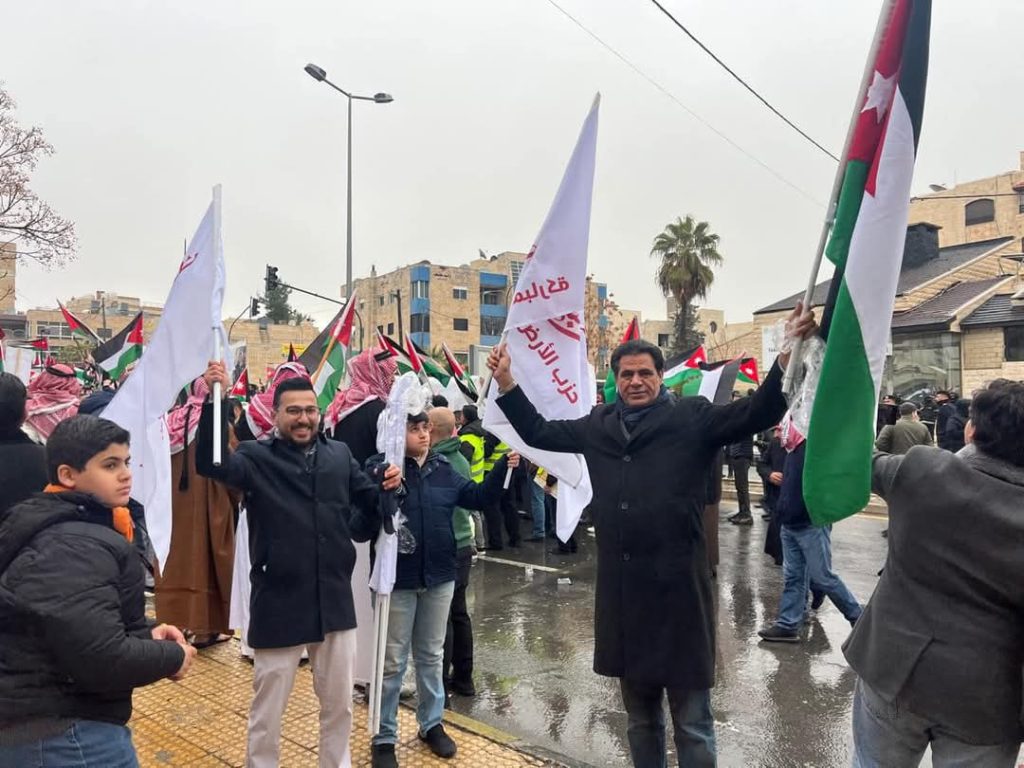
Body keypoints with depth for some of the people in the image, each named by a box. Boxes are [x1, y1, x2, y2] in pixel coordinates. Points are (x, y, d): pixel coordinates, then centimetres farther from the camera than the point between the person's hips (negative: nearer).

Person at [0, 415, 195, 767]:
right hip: (62, 735, -10)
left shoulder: (51, 529, 9)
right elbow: (103, 660, -31)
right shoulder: (80, 547, -24)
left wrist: (144, 632, 3)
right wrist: (173, 656, -13)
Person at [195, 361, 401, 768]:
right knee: (267, 707, 14)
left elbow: (367, 502, 15)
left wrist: (384, 483, -7)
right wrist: (215, 401, -37)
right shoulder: (257, 457, -6)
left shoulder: (340, 454, 6)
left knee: (339, 702, 19)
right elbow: (211, 463, -26)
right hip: (278, 605, -3)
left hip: (334, 601, 4)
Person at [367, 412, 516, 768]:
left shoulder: (442, 468, 2)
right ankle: (384, 737, 24)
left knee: (432, 654, 19)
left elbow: (476, 496, 4)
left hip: (439, 576, 4)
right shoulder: (380, 466, -12)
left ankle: (432, 724, 36)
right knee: (392, 660, 9)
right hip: (397, 579, -4)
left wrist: (502, 469, -9)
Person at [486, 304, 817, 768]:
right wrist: (507, 384, 11)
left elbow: (755, 414, -14)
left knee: (692, 723, 9)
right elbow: (539, 432, 18)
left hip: (679, 587, -4)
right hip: (621, 589, 4)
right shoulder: (598, 426, 9)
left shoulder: (691, 419, -3)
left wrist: (788, 354, -27)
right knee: (640, 718, 22)